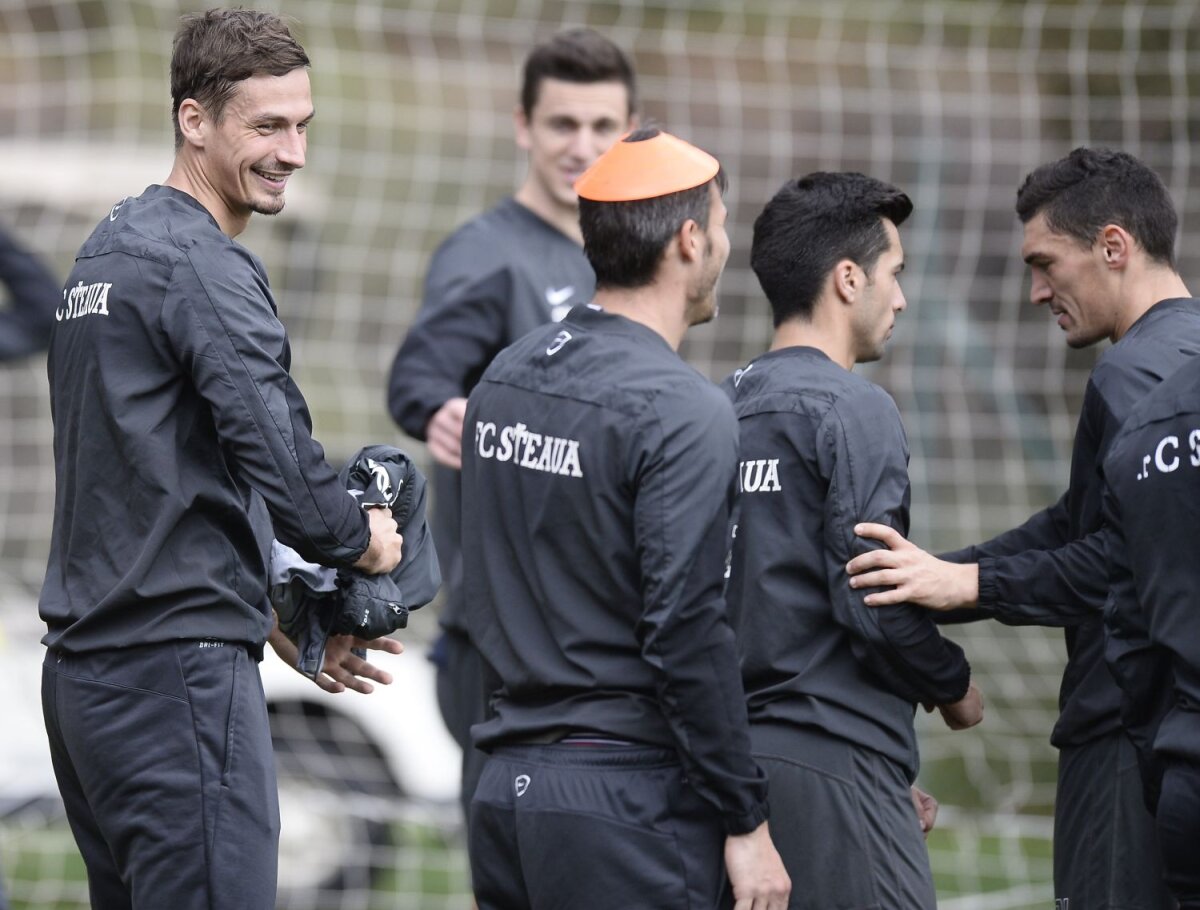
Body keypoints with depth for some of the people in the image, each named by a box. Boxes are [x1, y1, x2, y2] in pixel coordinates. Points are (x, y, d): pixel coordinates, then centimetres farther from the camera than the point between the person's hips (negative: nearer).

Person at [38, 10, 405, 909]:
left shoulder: (109, 249, 18)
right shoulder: (204, 268, -13)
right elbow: (278, 454, -22)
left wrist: (276, 618, 21)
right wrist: (361, 539, -2)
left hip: (85, 673, 10)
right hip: (177, 669, -10)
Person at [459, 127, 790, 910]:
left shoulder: (508, 375, 11)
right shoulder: (681, 412, -14)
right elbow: (686, 632, -18)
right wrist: (745, 822, -12)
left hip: (507, 788, 8)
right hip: (624, 802, -8)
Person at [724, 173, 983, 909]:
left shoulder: (728, 407, 14)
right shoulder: (852, 412, -10)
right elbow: (873, 600, -17)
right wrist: (954, 686, 3)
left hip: (740, 757, 8)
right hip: (832, 773, -8)